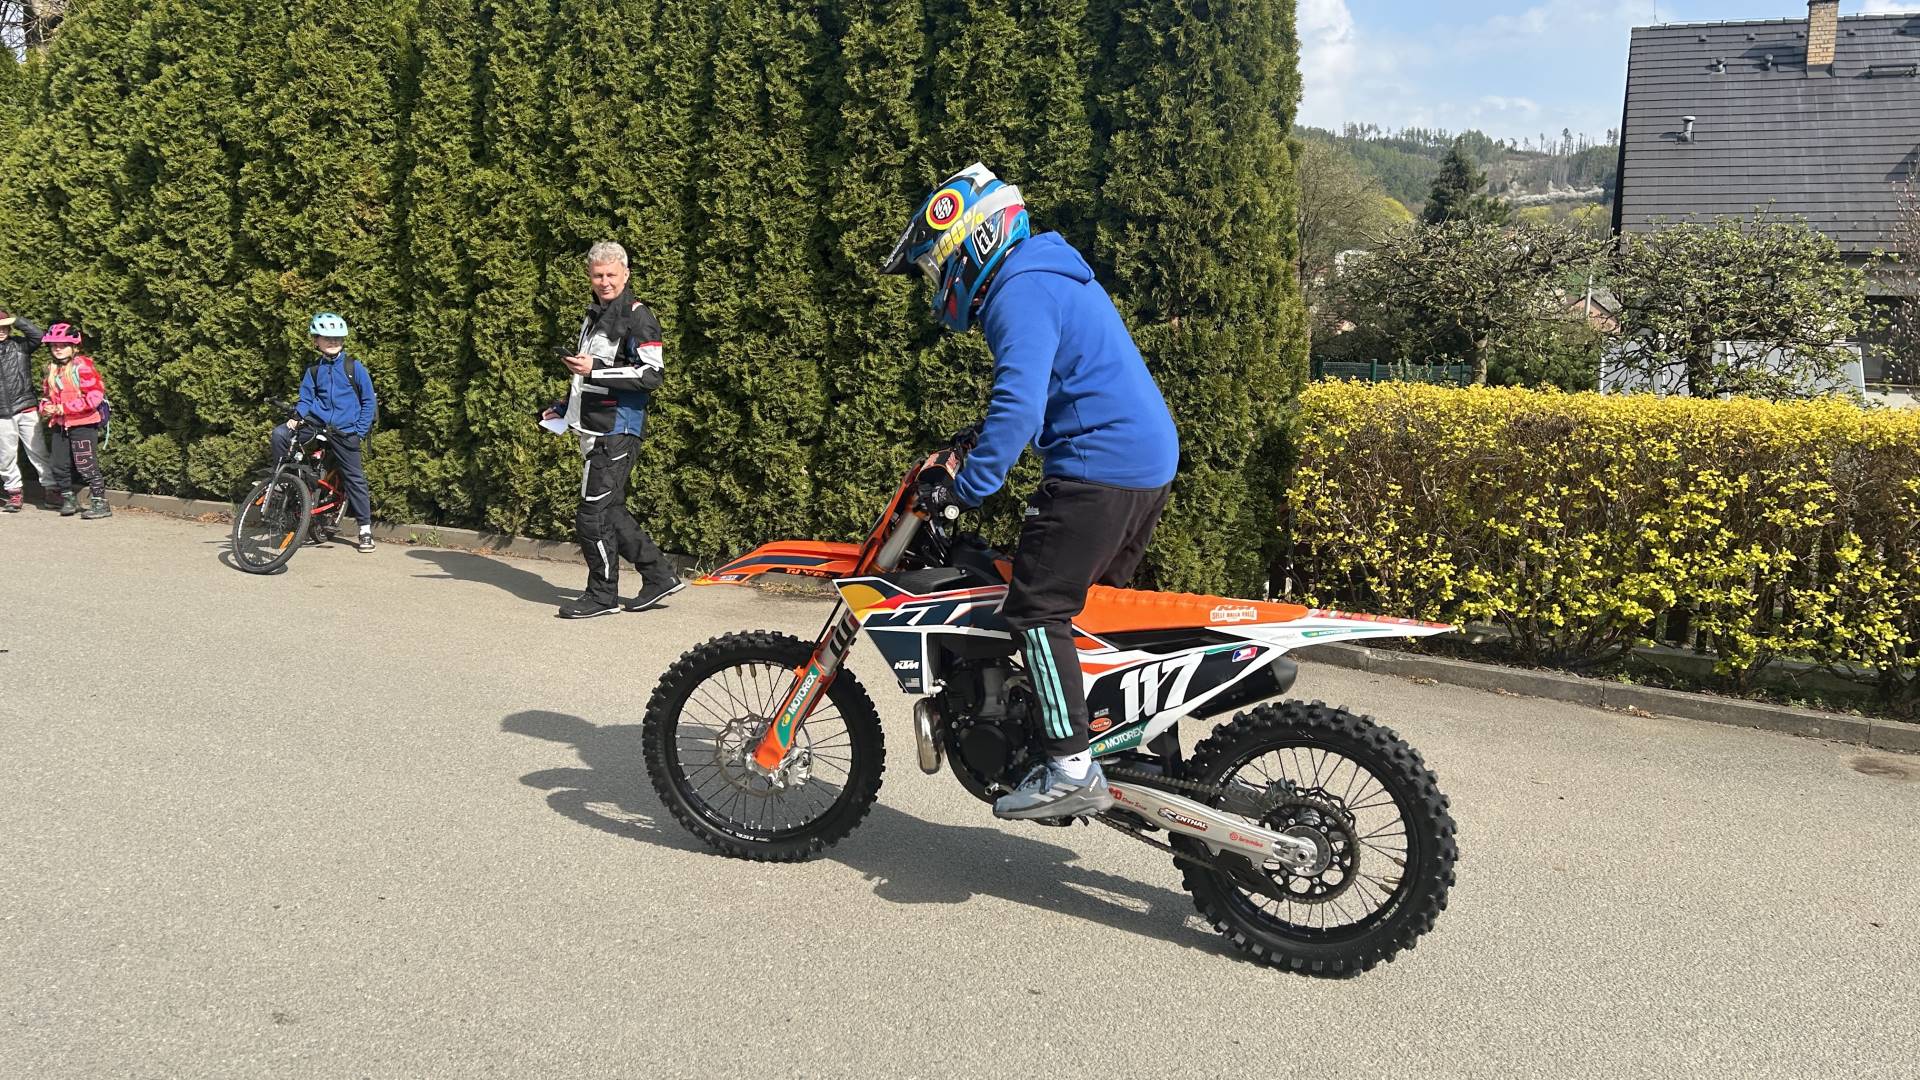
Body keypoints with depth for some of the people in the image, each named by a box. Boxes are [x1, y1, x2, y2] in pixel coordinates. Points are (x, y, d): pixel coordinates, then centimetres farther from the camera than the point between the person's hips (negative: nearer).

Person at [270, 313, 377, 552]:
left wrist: (360, 430, -5)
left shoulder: (354, 367, -2)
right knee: (280, 434, -22)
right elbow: (306, 398, 10)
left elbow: (369, 400, 1)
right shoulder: (314, 370, 6)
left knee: (354, 478, 1)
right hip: (316, 422, 3)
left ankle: (366, 529, 10)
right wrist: (296, 417, -11)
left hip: (344, 431, -3)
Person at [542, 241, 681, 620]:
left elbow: (652, 374, -18)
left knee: (593, 513, -7)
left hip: (617, 430, -9)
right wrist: (562, 408, 23)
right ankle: (660, 576, 21)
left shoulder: (637, 316, -9)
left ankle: (602, 594, 6)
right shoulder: (594, 315, 20)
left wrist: (595, 370, -22)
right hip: (594, 429, 10)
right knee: (610, 509, 12)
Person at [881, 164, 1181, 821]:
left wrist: (967, 487, -21)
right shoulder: (1052, 274, 20)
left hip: (1097, 469, -11)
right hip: (1148, 463, 11)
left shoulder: (1020, 293, -13)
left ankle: (1072, 771, -11)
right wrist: (977, 458, 30)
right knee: (1098, 603, 18)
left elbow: (1018, 404, -25)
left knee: (1038, 608, -10)